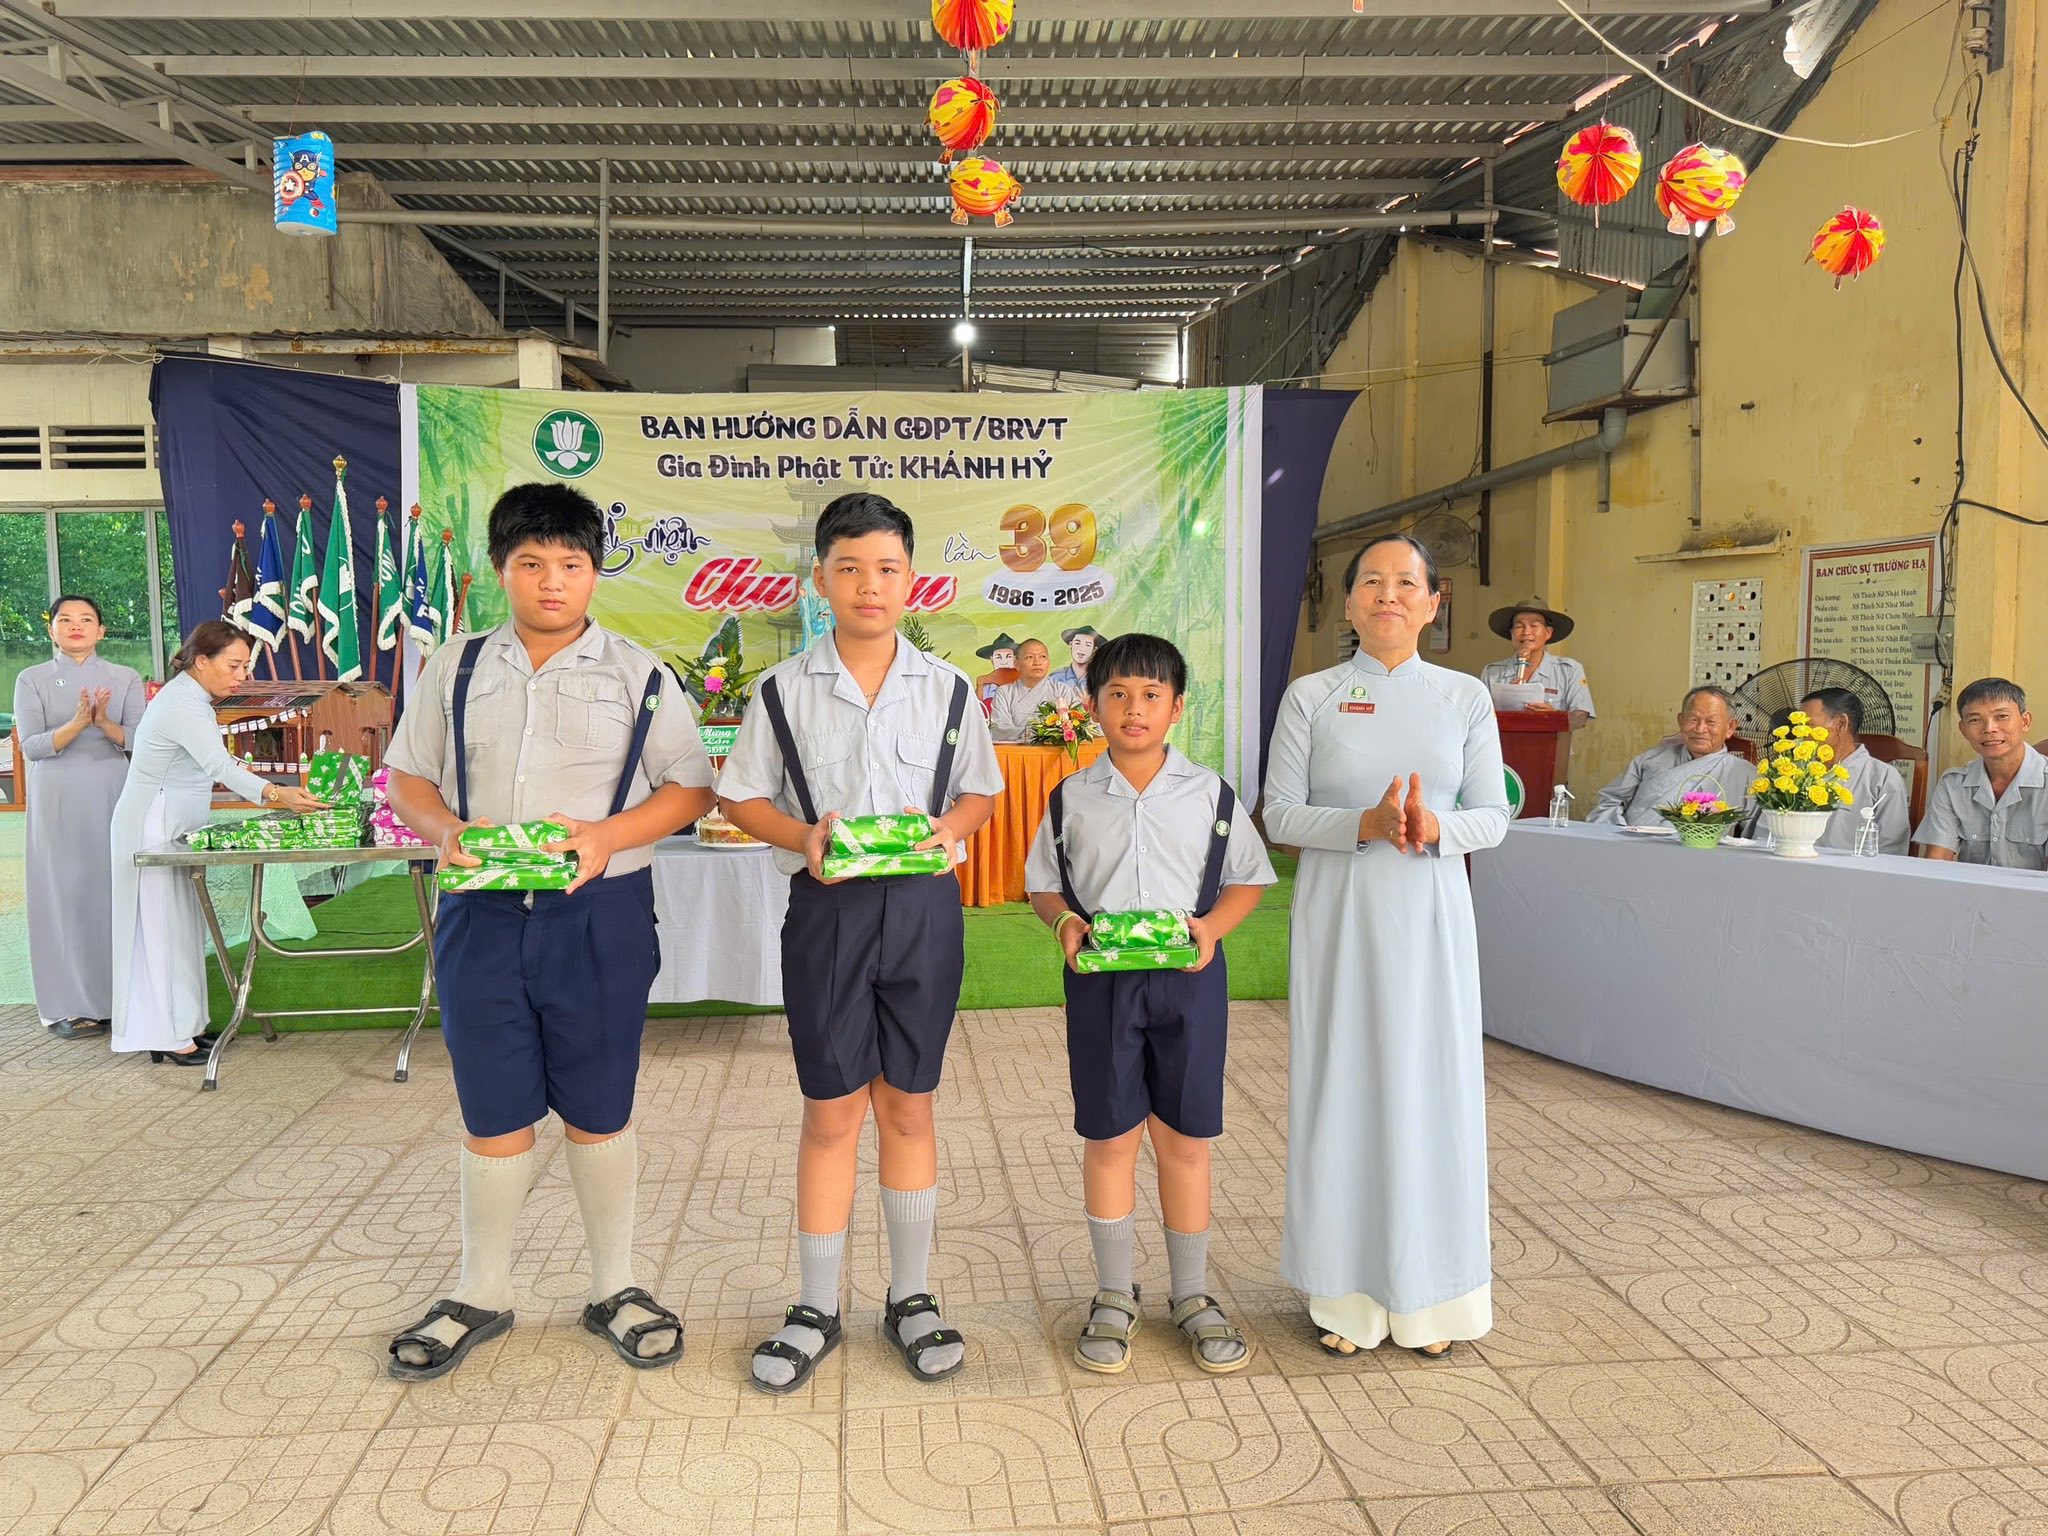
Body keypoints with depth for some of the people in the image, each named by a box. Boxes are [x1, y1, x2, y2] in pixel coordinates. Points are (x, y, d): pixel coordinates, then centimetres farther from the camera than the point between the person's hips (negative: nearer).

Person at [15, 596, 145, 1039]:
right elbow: (30, 747, -5)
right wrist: (76, 724, -20)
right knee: (66, 896, 0)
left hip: (114, 801, 1)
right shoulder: (32, 681, 4)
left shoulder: (126, 678, 7)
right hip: (58, 804, -1)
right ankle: (72, 1006, 7)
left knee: (117, 893, 2)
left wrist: (105, 723, -18)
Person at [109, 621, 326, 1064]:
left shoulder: (187, 696, 10)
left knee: (180, 923, 12)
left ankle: (181, 1023, 19)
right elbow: (221, 766, -38)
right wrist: (276, 794, -51)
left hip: (172, 826, 10)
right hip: (154, 826, -10)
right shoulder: (185, 707, -23)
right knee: (163, 925, -7)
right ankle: (168, 1036, -3)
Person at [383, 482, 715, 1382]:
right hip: (483, 915, 2)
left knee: (599, 1111, 8)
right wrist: (445, 830, -9)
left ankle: (615, 1289, 26)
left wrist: (609, 836, -14)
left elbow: (692, 787, 2)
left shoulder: (639, 677, 3)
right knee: (492, 1114, 10)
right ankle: (481, 1293, 29)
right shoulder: (455, 671, 9)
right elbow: (408, 778, 13)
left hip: (600, 913, -2)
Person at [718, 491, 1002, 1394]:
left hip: (924, 906, 1)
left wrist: (948, 827, -10)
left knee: (907, 1108, 10)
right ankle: (816, 1309, 22)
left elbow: (982, 790, 12)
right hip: (826, 909, -1)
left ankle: (911, 1298, 26)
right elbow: (741, 798, 5)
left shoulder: (948, 690, 4)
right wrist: (803, 837, -14)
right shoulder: (783, 690, 1)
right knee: (831, 1113, 6)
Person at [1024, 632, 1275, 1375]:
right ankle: (1114, 1297, 25)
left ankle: (1191, 1294, 26)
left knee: (1184, 1140, 9)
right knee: (1108, 1138, 8)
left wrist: (1212, 926, -11)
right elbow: (1043, 884, 9)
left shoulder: (1210, 794, 2)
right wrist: (1065, 924, -12)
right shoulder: (1071, 799, 3)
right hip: (1100, 981, 0)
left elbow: (1248, 879, 7)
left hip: (1189, 979, 0)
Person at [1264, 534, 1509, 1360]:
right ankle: (1346, 1293, 18)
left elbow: (1494, 814, 4)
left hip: (1430, 919, 1)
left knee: (1431, 1091, 5)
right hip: (1338, 918, -1)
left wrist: (1436, 828, -17)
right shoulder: (1310, 696, 1)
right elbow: (1280, 814, -4)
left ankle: (1426, 1292, 21)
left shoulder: (1464, 697, 5)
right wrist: (1365, 824, -19)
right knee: (1341, 1091, 4)